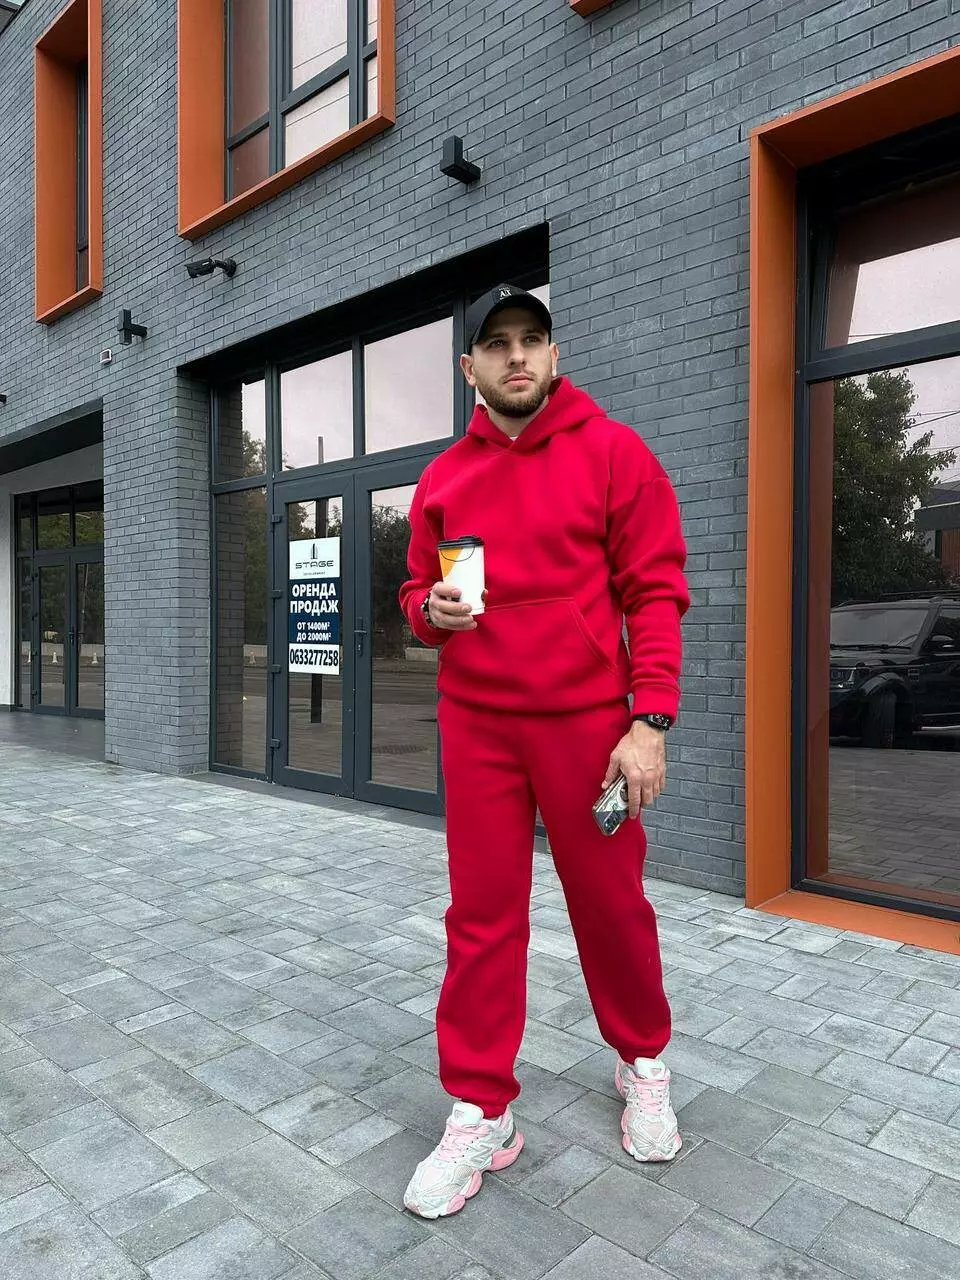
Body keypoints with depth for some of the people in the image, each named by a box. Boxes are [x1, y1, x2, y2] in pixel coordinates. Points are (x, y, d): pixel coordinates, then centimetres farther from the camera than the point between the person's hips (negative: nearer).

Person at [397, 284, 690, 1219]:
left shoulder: (612, 451, -2)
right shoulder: (442, 478, 8)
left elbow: (655, 592, -6)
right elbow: (418, 591, 17)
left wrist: (649, 722, -14)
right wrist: (432, 609, -8)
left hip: (586, 722, -2)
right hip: (475, 727, 3)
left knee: (610, 902, 10)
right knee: (481, 916, 7)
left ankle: (643, 1062, 38)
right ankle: (480, 1114, 23)